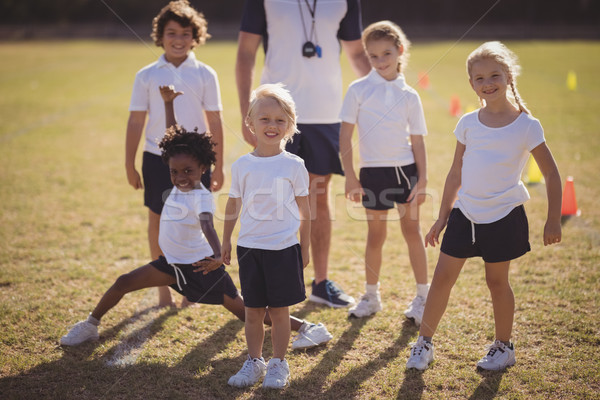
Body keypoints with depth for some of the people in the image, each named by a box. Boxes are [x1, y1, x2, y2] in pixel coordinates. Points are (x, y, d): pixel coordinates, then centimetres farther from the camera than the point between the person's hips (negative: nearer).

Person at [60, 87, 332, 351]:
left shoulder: (201, 196, -22)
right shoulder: (180, 185, -2)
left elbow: (207, 226, -41)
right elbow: (174, 138, 8)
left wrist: (218, 256, -58)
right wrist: (168, 103, 10)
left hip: (200, 264, -7)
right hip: (173, 262, 7)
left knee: (243, 310, -5)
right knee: (123, 283, 2)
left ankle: (307, 327, 3)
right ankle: (90, 325, 23)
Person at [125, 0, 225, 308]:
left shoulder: (205, 74, 1)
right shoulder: (147, 76, 3)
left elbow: (214, 122, 3)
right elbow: (135, 121, 5)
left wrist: (219, 166, 2)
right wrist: (129, 164, 4)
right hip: (157, 158, 1)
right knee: (158, 220, 7)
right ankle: (162, 286, 20)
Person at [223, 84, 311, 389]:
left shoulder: (294, 165, -3)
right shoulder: (242, 166, 1)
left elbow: (304, 211, 3)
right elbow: (233, 205, 12)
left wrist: (304, 248, 4)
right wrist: (225, 242, 15)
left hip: (284, 248, -2)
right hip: (250, 247, 2)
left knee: (279, 310, 5)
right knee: (253, 310, 9)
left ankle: (279, 364, 19)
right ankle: (254, 361, 23)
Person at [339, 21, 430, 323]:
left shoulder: (409, 95, 1)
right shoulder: (358, 90, -3)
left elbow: (417, 140, 4)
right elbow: (345, 134, -2)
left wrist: (422, 180, -1)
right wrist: (350, 176, -5)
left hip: (405, 169, 1)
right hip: (373, 171, 0)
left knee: (411, 229, 5)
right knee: (376, 234, 9)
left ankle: (423, 297, 17)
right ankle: (371, 296, 24)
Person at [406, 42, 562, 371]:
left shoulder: (526, 126, -9)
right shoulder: (468, 124, 2)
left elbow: (551, 174, -3)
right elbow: (456, 173, 10)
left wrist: (553, 220, -4)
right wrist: (442, 217, 11)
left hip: (504, 217, -3)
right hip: (464, 213, 3)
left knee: (497, 281, 7)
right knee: (442, 277, 3)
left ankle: (504, 347, 27)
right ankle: (424, 343, 17)